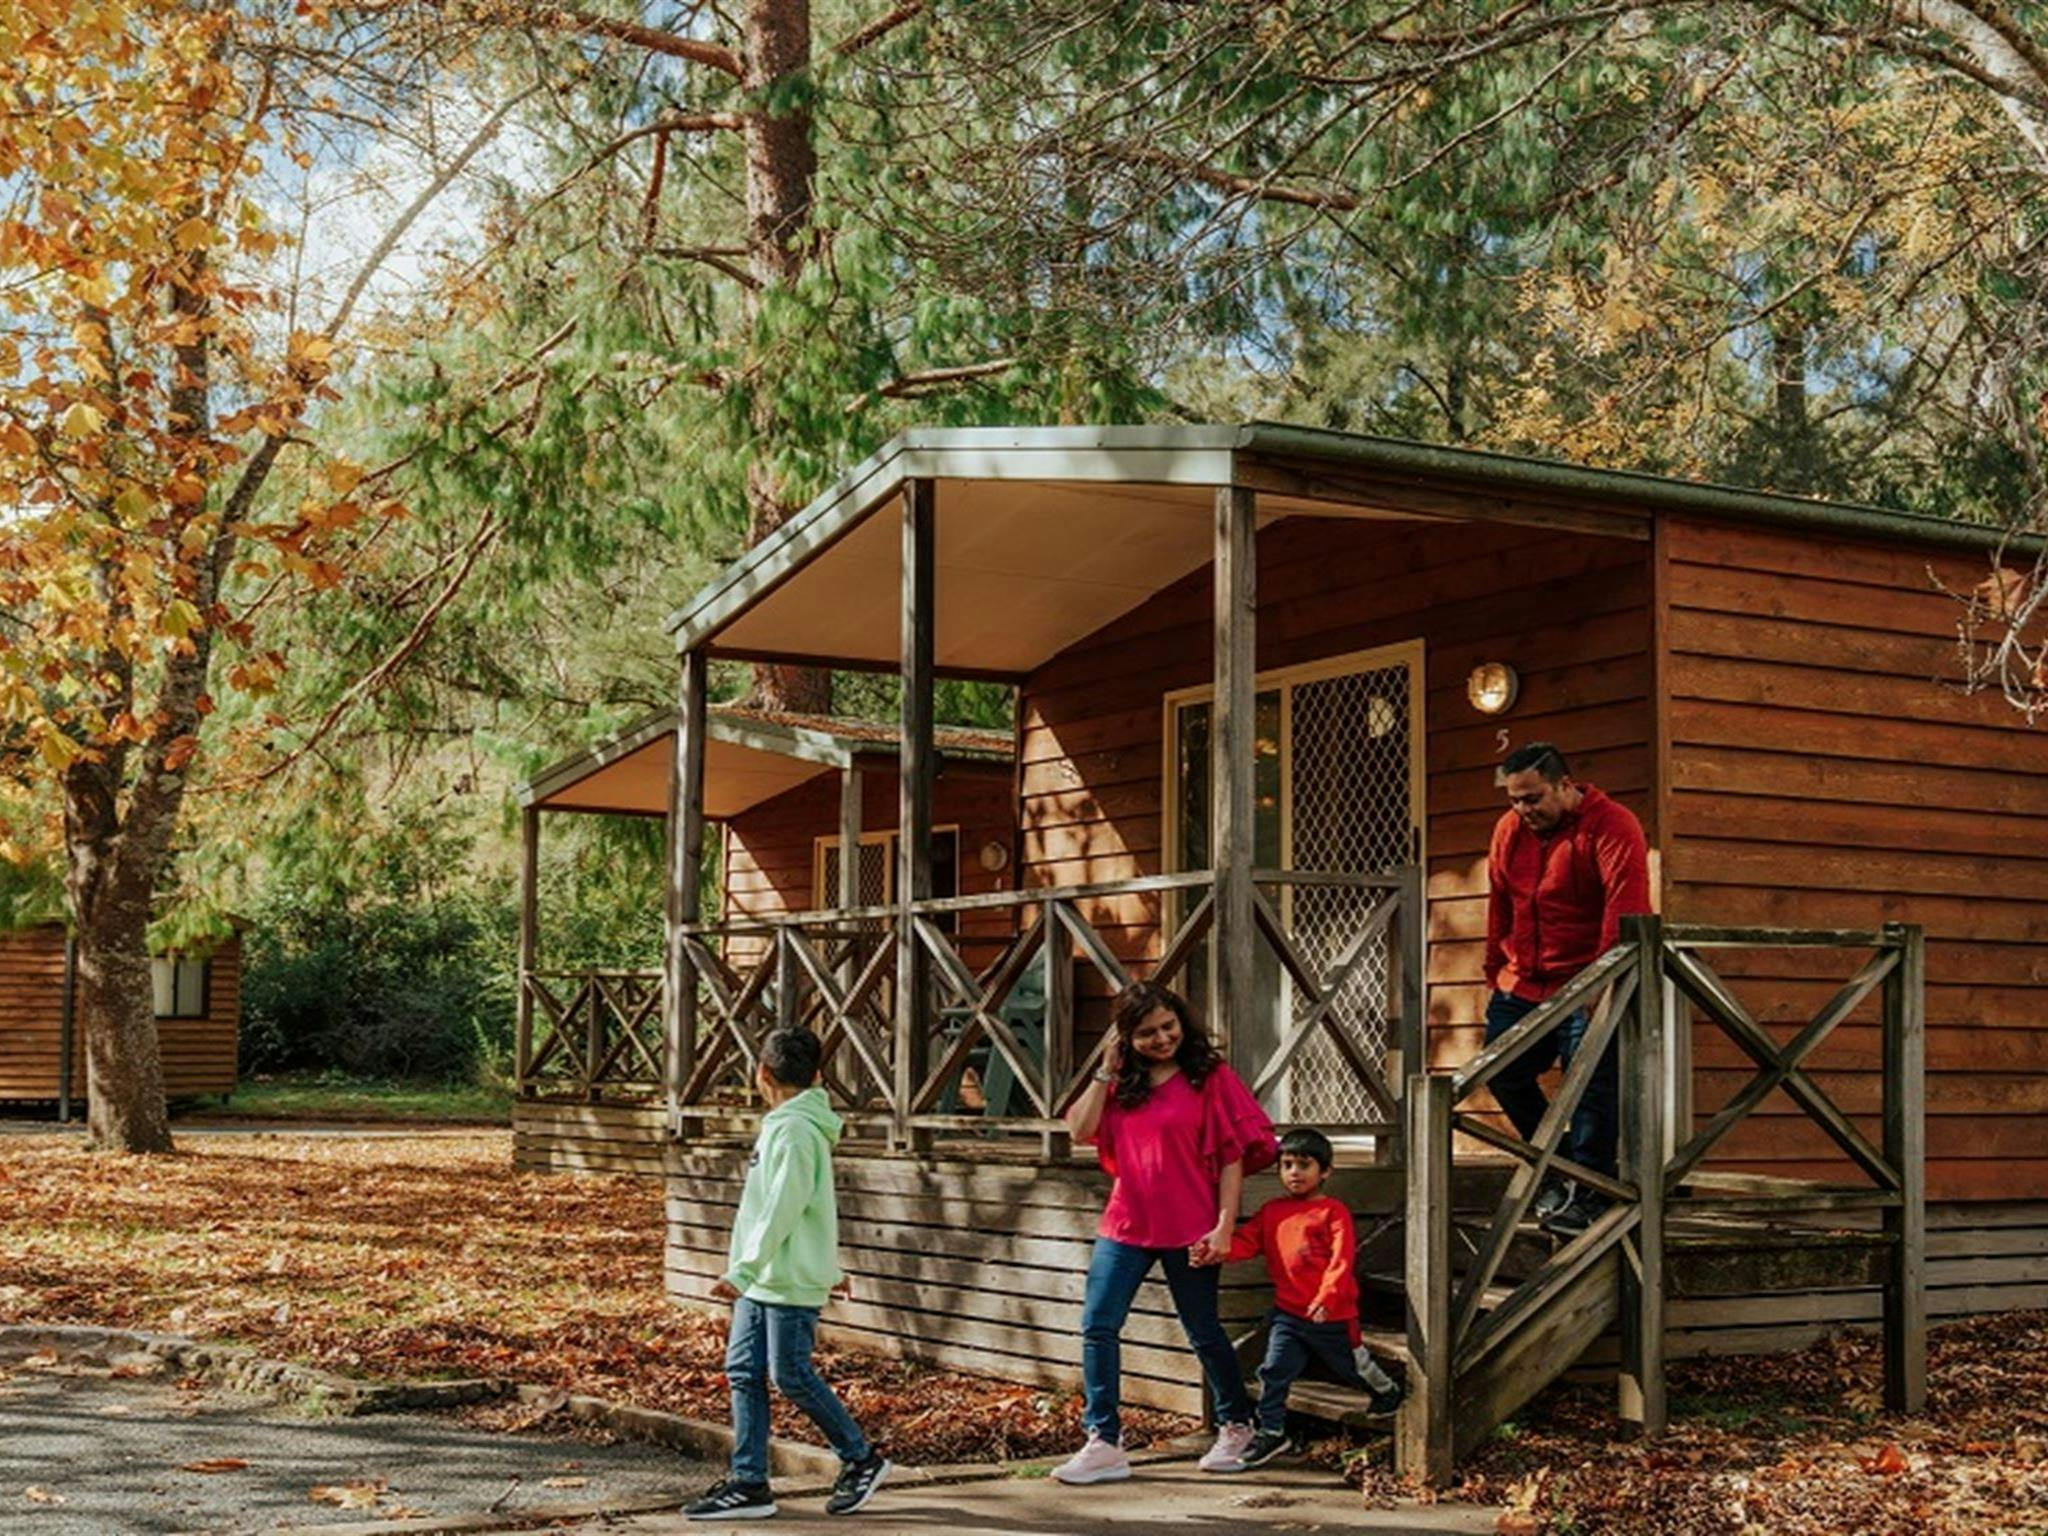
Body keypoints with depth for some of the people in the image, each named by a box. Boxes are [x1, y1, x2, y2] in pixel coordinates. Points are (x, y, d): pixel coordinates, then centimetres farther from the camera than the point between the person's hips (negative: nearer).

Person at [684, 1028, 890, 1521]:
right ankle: (748, 1484, 10)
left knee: (791, 1376, -3)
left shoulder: (795, 1132, -17)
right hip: (761, 1283, 10)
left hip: (791, 1281, -10)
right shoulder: (781, 1126, 15)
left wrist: (743, 1271, -27)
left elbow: (782, 1212, -23)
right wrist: (831, 1267, 29)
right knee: (744, 1373, 6)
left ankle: (861, 1460, 12)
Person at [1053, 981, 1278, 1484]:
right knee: (1097, 1327, -4)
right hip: (1126, 1224, 5)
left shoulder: (1209, 1077, -5)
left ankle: (1236, 1426, 29)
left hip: (1188, 1230, -5)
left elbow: (1232, 1156, -7)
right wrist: (1107, 1070, -4)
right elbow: (1082, 1130, -1)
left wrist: (1224, 1226, -13)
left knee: (1204, 1334, 8)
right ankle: (1103, 1443, 0)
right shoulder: (1122, 1083, 9)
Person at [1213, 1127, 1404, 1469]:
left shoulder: (1333, 1212, -11)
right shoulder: (1272, 1212, 6)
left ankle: (1386, 1392, 47)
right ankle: (1270, 1431, 7)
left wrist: (1326, 1297, -30)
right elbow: (1246, 1241, -2)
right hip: (1287, 1312, 4)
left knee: (1350, 1366, 17)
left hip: (1331, 1315, -4)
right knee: (1274, 1371, -6)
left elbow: (1341, 1260, -18)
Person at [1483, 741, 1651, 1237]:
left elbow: (1625, 906, -23)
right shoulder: (1509, 829, 7)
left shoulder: (1613, 827, -14)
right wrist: (1495, 975, 21)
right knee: (1504, 1074, 8)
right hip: (1522, 986, 7)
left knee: (1592, 1086, -10)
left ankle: (1588, 1194, -1)